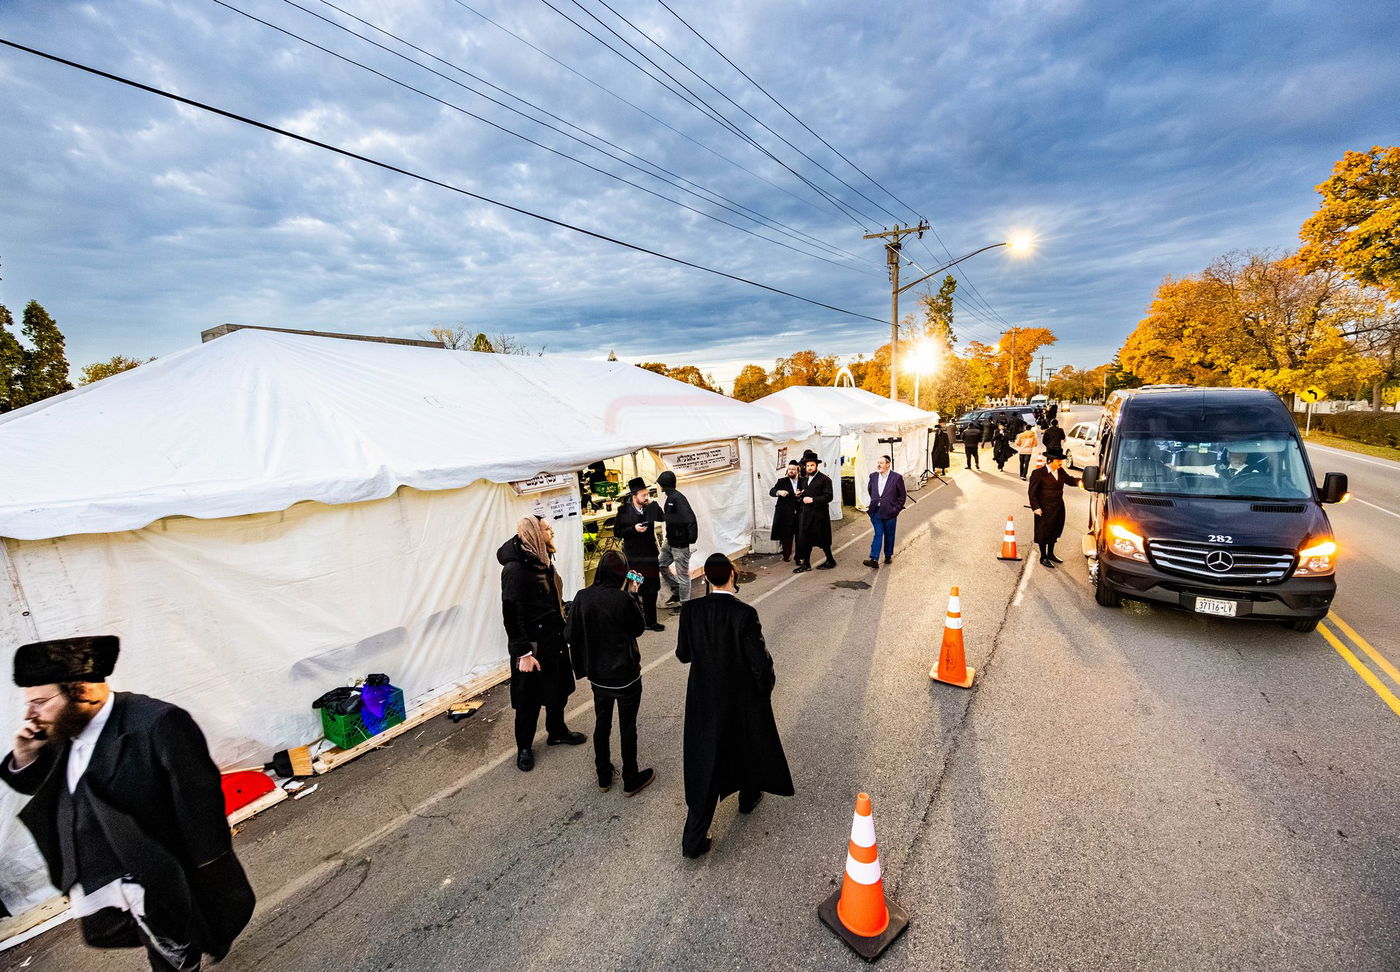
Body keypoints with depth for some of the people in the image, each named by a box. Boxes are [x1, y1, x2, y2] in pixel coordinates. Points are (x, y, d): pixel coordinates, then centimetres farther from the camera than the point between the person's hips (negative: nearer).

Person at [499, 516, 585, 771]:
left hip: (554, 639, 8)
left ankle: (557, 731, 44)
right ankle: (524, 747, 31)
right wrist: (523, 653, -23)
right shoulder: (515, 568, -23)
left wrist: (565, 630, 19)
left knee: (558, 688, 22)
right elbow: (512, 614, -24)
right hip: (533, 645, -8)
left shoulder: (542, 560, 4)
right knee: (530, 699, 9)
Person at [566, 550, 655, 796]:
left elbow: (570, 635, -3)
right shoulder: (623, 599, -24)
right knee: (627, 727, 14)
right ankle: (631, 780, 31)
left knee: (601, 724, 22)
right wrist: (633, 595, -4)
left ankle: (604, 776, 39)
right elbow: (639, 627, -7)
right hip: (626, 676, -4)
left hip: (598, 676, 4)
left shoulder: (582, 597, -11)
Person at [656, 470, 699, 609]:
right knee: (662, 565, 21)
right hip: (670, 542, 10)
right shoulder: (670, 497, 7)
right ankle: (677, 592, 33)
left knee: (682, 574, 3)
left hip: (680, 544, -10)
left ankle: (684, 603, 18)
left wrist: (691, 539, -23)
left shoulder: (677, 498, -23)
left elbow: (690, 519, -29)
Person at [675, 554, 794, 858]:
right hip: (742, 697, -2)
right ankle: (748, 797, 52)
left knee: (705, 756, 14)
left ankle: (694, 839, 18)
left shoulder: (690, 610, -16)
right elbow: (760, 661, -20)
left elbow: (683, 654, -5)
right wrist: (766, 688, 0)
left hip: (704, 697, 2)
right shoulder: (745, 614, -26)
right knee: (749, 742, 26)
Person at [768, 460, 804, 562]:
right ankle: (786, 555, 17)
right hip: (786, 514, -1)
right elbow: (771, 491, -6)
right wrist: (779, 492, -28)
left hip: (800, 513, 1)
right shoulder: (782, 481, 2)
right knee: (786, 535, 4)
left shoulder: (804, 481, 4)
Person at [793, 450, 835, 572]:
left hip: (818, 515, -6)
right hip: (805, 515, 6)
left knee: (822, 539, 5)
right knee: (804, 540, 7)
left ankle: (830, 561, 23)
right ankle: (806, 564, 16)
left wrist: (812, 500, -20)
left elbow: (828, 497, -15)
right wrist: (800, 496, 3)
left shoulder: (825, 479, -8)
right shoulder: (805, 479, 15)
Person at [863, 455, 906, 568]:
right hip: (876, 512, 2)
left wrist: (897, 509, -3)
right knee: (878, 534, -3)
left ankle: (888, 556, 29)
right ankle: (874, 560, -8)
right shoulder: (873, 476, 4)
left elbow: (902, 495, -1)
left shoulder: (897, 477, -8)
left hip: (889, 512, -2)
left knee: (889, 536, 12)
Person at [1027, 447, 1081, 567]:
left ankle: (1050, 554, 37)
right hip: (1045, 509, -7)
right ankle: (1043, 557, 20)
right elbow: (1032, 492, -13)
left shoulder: (1061, 472, 2)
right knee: (1043, 534, 6)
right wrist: (1036, 507, -17)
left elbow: (1069, 480, 17)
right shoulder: (1038, 474, -15)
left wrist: (1080, 482, -4)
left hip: (1059, 508, 7)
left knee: (1055, 531, 19)